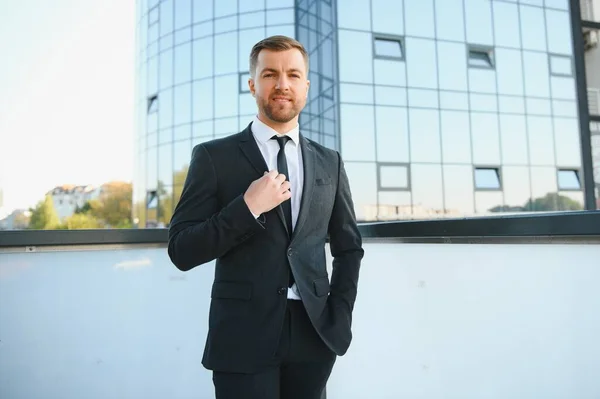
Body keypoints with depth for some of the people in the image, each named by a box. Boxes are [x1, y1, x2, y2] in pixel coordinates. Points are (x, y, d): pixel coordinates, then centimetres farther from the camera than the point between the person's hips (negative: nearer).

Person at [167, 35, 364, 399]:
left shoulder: (330, 163, 6)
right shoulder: (214, 157, -4)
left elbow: (349, 247, 13)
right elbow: (182, 251, -7)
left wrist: (340, 316, 3)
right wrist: (248, 207, -18)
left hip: (313, 335, 3)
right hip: (243, 336, -3)